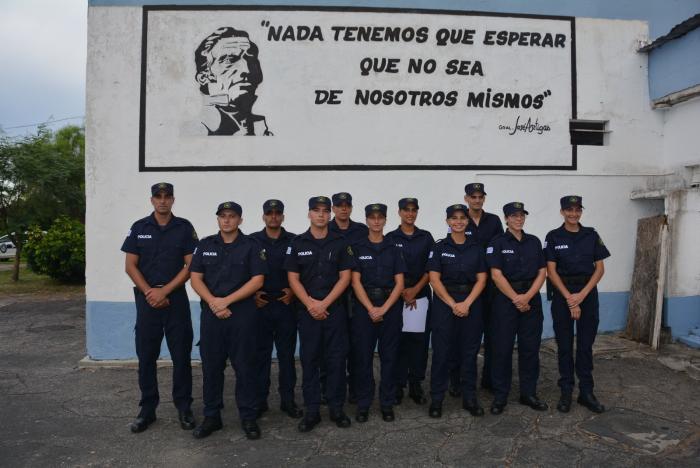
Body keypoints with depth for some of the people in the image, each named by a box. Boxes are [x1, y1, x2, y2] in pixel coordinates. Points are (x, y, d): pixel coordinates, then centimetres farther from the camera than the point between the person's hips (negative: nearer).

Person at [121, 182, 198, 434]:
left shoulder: (184, 227, 1)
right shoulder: (139, 228, 5)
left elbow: (190, 265, -3)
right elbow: (130, 265, 3)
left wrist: (164, 291, -10)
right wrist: (149, 292, -9)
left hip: (176, 299, -1)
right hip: (147, 298, 1)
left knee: (181, 355, 3)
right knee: (146, 356, 7)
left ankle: (184, 407, 15)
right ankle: (147, 409, 19)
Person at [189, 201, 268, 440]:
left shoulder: (251, 246, 0)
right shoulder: (205, 245, 9)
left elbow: (257, 280, -7)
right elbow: (196, 278, 4)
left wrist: (226, 300, -12)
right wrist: (213, 302, -11)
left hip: (243, 314, -2)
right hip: (211, 313, 3)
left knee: (245, 366, 2)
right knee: (211, 366, 8)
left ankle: (248, 417, 14)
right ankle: (211, 417, 22)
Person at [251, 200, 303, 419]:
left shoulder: (294, 241, 5)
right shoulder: (252, 241, 5)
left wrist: (293, 291, -6)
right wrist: (252, 293, -4)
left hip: (286, 304, 0)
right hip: (260, 304, 0)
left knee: (287, 354, 6)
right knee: (260, 353, 5)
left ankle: (288, 400, 15)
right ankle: (259, 400, 16)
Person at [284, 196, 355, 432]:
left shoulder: (340, 243, 3)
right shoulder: (297, 243, 4)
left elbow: (345, 277, -1)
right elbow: (293, 278, 1)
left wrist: (324, 303, -10)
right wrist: (310, 304, -12)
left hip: (335, 309, 0)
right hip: (307, 310, 0)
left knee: (337, 359, 4)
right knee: (309, 360, 5)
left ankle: (337, 408, 17)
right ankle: (311, 411, 14)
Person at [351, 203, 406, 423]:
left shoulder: (393, 249, 6)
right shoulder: (358, 248, 3)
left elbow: (399, 283, 1)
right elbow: (356, 282, -3)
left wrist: (384, 309, -11)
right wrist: (371, 308, -13)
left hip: (391, 306, 1)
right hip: (364, 306, -1)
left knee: (389, 356, 6)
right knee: (363, 356, 2)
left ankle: (387, 403, 18)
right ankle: (363, 404, 15)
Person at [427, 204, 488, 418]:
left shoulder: (476, 248, 7)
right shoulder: (439, 247, 0)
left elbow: (481, 279, 2)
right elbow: (434, 279, -6)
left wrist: (467, 303, -11)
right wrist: (453, 304, -13)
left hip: (471, 303, 2)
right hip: (444, 303, -2)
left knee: (470, 351, 8)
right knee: (441, 351, 1)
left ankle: (469, 398, 20)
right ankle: (436, 399, 12)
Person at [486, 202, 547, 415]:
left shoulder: (534, 242, 9)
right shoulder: (497, 243, -2)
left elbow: (542, 272, 4)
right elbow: (496, 275, -9)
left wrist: (527, 296, -9)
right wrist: (516, 299, -13)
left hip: (531, 299, 4)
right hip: (505, 299, -4)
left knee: (530, 348, 9)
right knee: (502, 348, 1)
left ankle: (529, 393, 22)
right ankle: (500, 396, 11)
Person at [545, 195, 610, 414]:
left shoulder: (591, 235, 3)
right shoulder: (553, 237, -2)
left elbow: (599, 268, 1)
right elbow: (551, 271, -5)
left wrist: (581, 295, -10)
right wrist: (569, 298, -12)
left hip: (588, 293, 2)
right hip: (562, 294, -1)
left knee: (586, 344, 6)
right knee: (564, 345, 4)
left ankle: (586, 392, 16)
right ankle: (566, 391, 14)